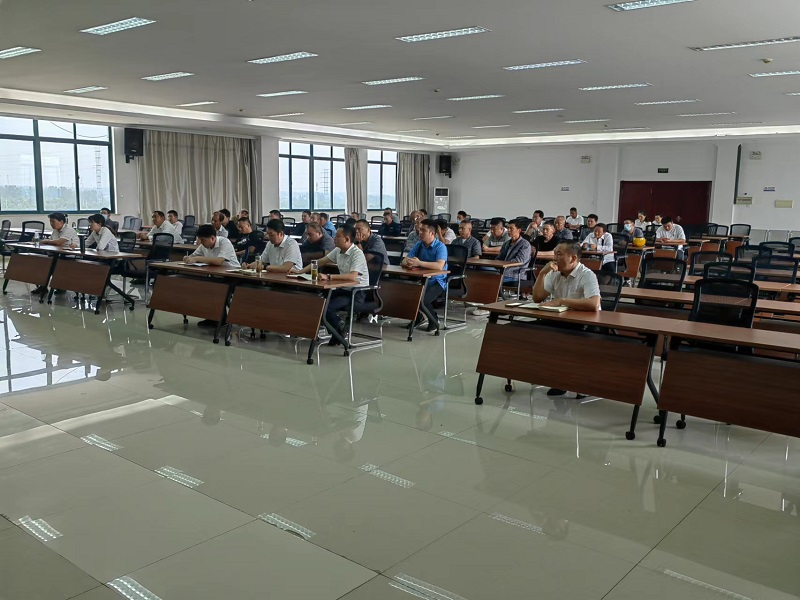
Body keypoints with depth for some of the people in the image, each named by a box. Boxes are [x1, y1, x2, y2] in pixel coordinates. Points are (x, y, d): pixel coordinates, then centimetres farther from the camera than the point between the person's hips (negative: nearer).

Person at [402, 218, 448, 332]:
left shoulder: (440, 247, -12)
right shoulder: (418, 245, 7)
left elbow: (440, 266, -29)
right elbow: (404, 261, 2)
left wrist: (419, 263, -36)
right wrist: (408, 263, -24)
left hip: (436, 282, -6)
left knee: (422, 300, -30)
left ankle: (434, 320, 3)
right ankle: (418, 318, 12)